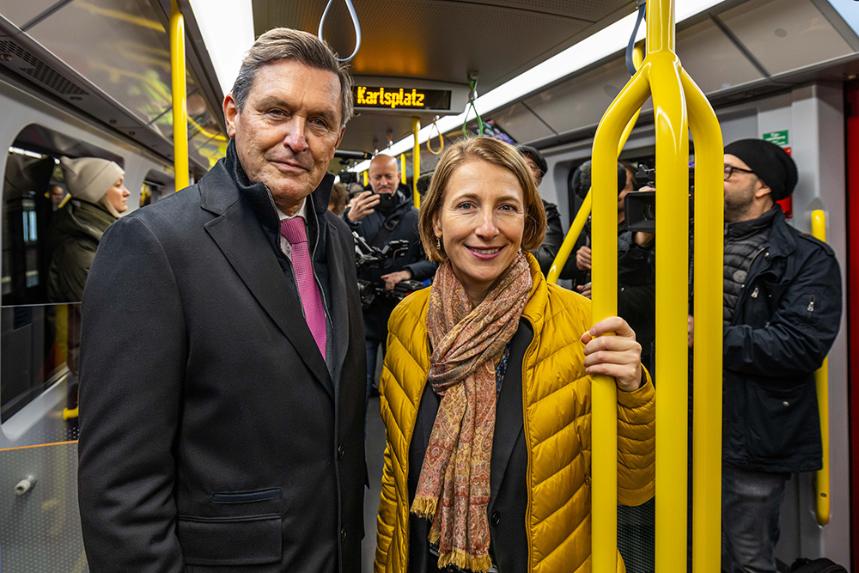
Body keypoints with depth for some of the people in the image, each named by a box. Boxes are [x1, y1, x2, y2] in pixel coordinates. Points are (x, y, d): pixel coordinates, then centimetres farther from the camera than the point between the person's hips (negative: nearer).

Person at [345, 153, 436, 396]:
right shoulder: (359, 212, 1)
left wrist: (408, 272, -18)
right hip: (363, 312, -1)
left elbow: (434, 260, 0)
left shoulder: (415, 217, 3)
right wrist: (349, 220, -28)